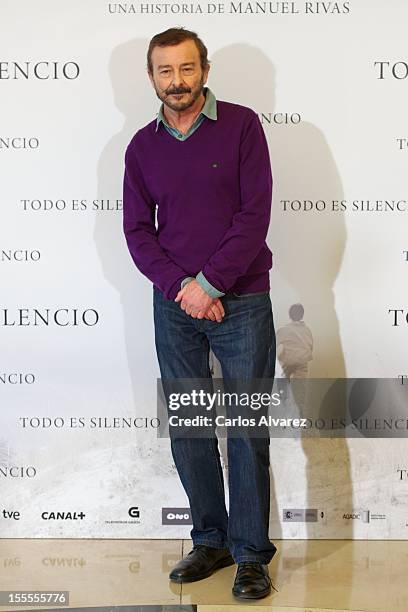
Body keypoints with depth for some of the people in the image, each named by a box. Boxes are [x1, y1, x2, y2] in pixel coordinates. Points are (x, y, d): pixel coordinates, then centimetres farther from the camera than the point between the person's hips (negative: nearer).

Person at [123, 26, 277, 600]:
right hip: (175, 304, 4)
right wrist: (180, 287, -10)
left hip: (241, 302, -3)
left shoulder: (241, 125, -3)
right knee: (186, 429, 8)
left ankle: (250, 552, 13)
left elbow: (255, 214, -10)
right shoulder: (142, 146, 8)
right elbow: (137, 230, 5)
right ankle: (211, 541, 23)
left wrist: (209, 283, -14)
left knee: (247, 430, 1)